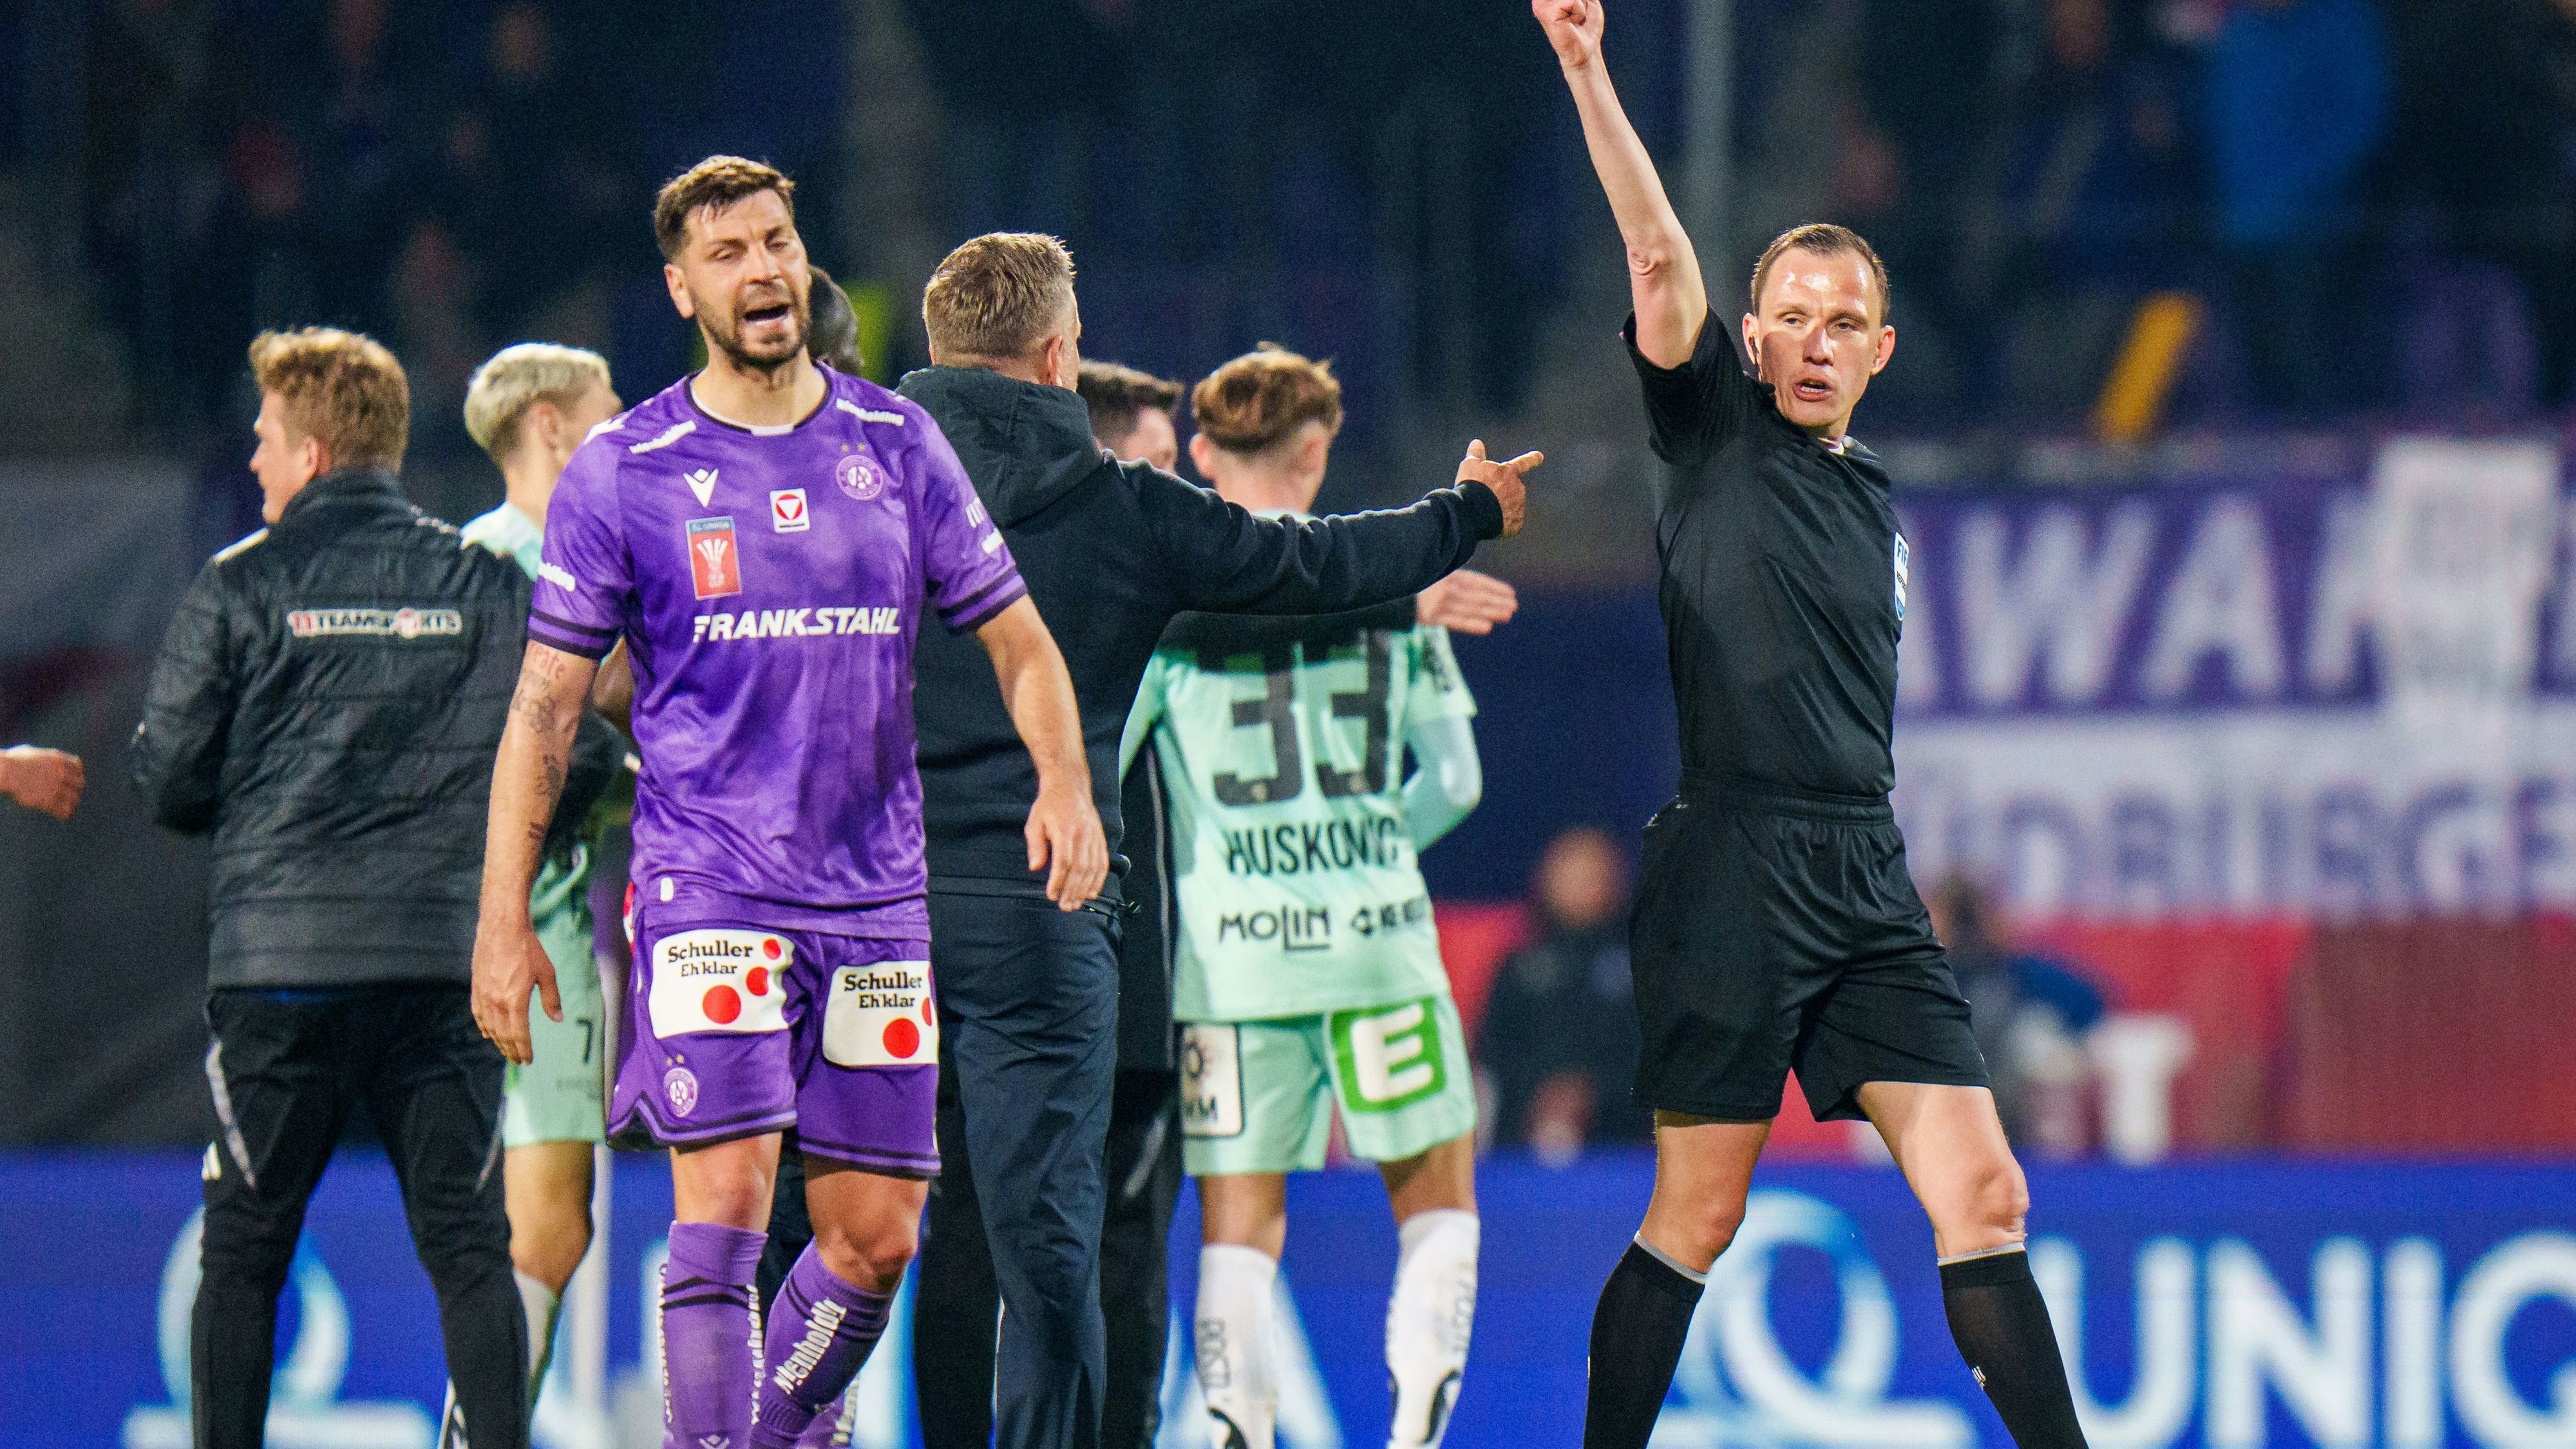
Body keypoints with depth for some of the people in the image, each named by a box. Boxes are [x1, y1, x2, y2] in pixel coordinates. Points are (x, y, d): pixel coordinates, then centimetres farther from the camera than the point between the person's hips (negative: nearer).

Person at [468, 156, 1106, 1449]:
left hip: (877, 894, 3)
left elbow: (1016, 638, 13)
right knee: (724, 1202, -17)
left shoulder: (894, 445, 8)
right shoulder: (623, 471, 0)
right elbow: (546, 701, 3)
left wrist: (1063, 784, -6)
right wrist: (503, 915, -3)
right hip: (709, 888, -3)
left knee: (874, 1237, 4)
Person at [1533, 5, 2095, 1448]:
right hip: (1728, 874, -5)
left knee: (1984, 1196, -3)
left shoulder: (1878, 497, 19)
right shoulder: (1717, 431, 3)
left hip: (1867, 881, 5)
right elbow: (1660, 256, -11)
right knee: (1697, 1219, -2)